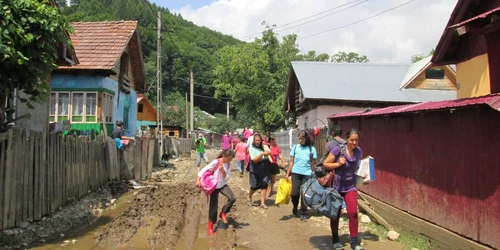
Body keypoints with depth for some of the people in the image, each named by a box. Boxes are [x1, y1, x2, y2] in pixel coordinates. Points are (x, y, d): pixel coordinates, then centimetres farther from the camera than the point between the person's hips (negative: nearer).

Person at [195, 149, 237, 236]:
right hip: (214, 186, -4)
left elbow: (227, 178, -6)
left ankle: (223, 213, 5)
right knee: (213, 206, 1)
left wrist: (222, 170, -23)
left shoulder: (228, 164, -3)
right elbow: (204, 170, -19)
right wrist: (198, 180, -29)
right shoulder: (216, 162, -19)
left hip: (223, 185, 4)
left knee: (233, 198, -19)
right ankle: (210, 226, 18)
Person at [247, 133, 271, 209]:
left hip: (264, 169, 3)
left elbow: (269, 153, -12)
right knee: (254, 186, 6)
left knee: (264, 185, -2)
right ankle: (249, 198, 34)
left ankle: (262, 203, 7)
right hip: (255, 170, -3)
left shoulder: (264, 147, 1)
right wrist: (262, 154, -29)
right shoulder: (252, 148, -9)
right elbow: (254, 160, -18)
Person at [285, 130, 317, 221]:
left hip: (307, 174, -1)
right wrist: (287, 174, 3)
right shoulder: (295, 147, 4)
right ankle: (295, 208, 27)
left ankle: (303, 213, 16)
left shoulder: (312, 149, 1)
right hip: (295, 173, 1)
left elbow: (314, 164, 5)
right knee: (294, 193, -2)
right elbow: (291, 162, 7)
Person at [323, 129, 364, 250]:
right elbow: (325, 164, -13)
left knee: (353, 213, -8)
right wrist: (338, 164, -26)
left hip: (350, 187, 3)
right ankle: (335, 240, 26)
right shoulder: (338, 149, -17)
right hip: (336, 186, -3)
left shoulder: (359, 151, -2)